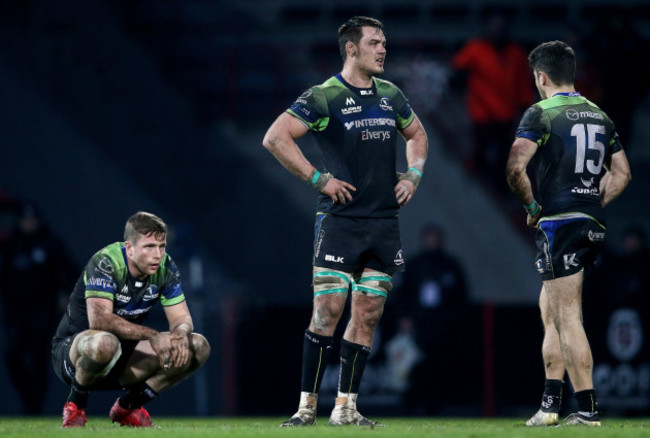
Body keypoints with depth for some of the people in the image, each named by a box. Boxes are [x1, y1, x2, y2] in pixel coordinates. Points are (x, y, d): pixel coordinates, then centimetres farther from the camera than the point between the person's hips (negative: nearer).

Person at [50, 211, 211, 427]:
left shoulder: (165, 267, -5)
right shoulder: (105, 263, -24)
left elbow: (182, 317, -2)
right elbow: (99, 320, -37)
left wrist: (181, 333, -27)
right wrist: (151, 335, -42)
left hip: (124, 358, 7)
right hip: (72, 351, -7)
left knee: (198, 347, -9)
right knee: (104, 342, -44)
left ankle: (128, 406, 5)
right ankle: (75, 406, -12)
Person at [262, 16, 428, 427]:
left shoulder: (391, 96, 12)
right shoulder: (324, 97, -7)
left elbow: (417, 135, 29)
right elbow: (275, 138, -12)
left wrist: (413, 175, 13)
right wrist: (318, 178, -13)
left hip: (385, 222, 5)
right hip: (340, 220, -5)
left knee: (368, 313, 4)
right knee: (329, 309, -9)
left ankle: (346, 407, 9)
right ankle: (308, 405, -3)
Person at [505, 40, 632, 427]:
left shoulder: (541, 113, -7)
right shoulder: (600, 116, 14)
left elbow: (515, 167, -19)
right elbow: (622, 173, 18)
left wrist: (532, 206, -5)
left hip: (558, 222, -7)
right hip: (592, 225, 7)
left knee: (567, 318, -7)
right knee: (551, 309, 18)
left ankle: (588, 408, -11)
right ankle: (551, 402, 16)